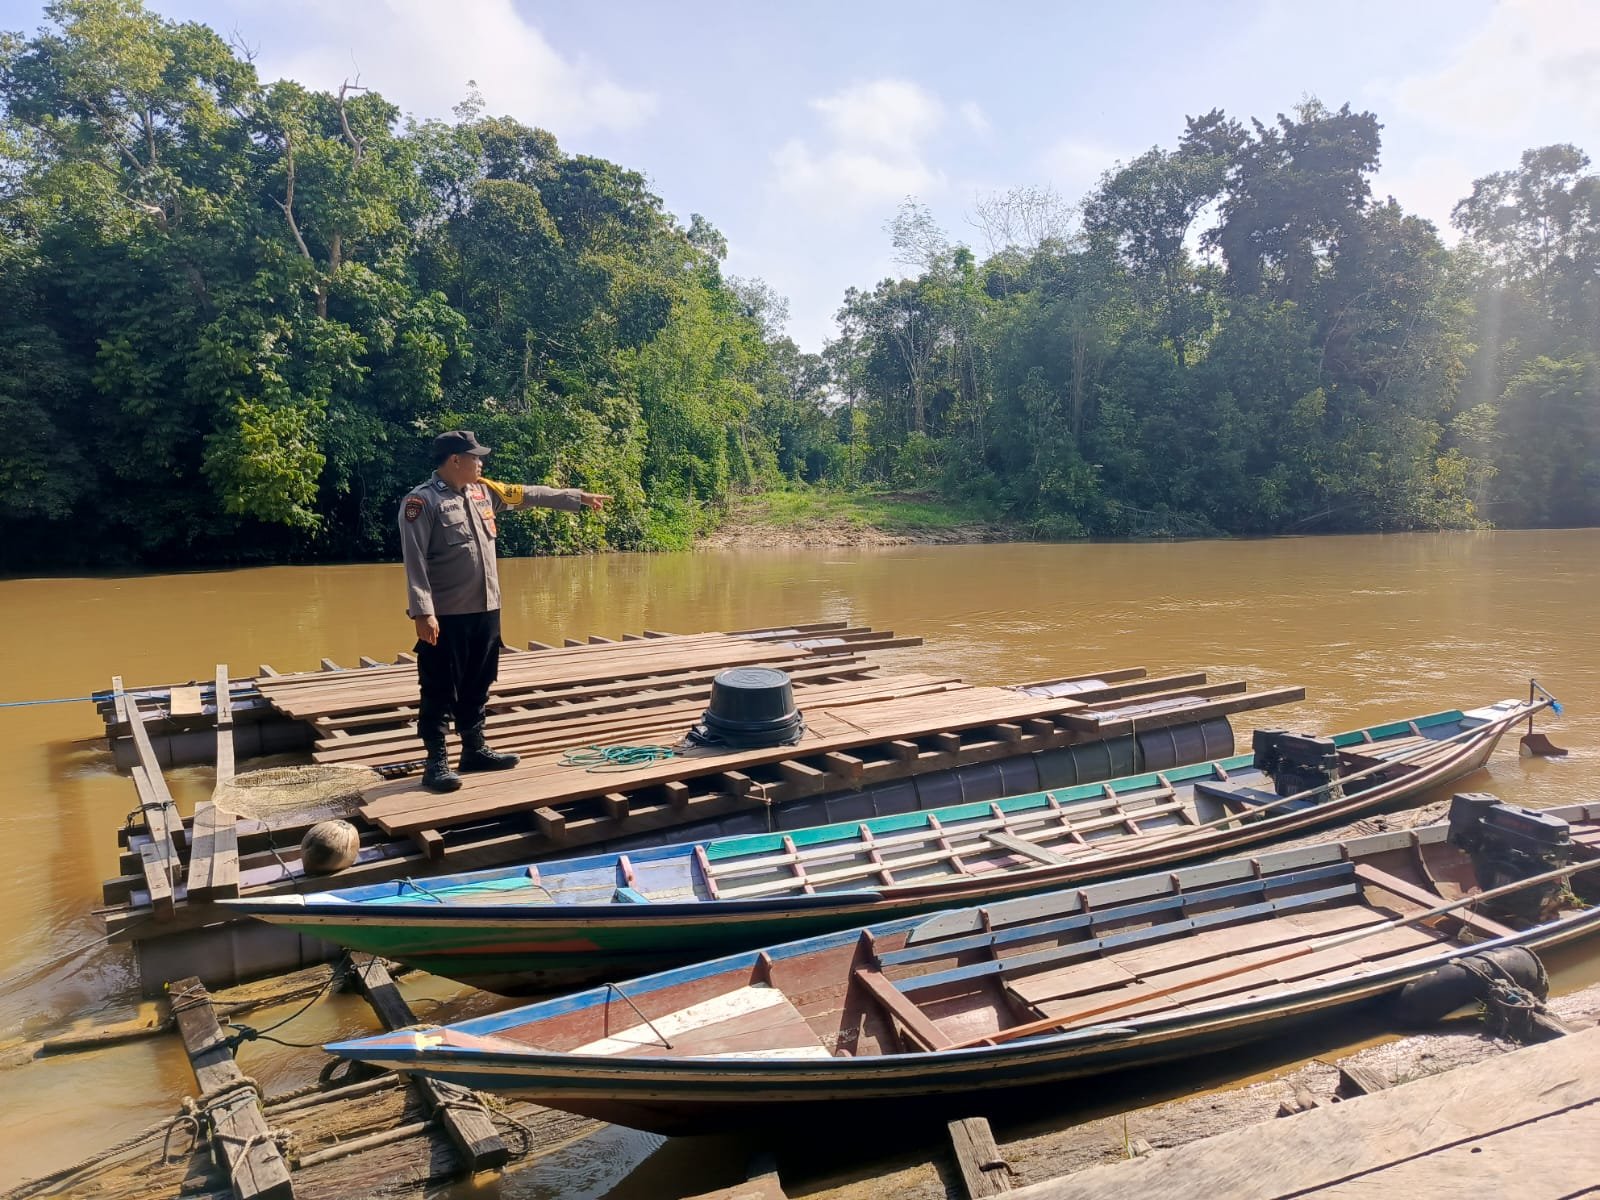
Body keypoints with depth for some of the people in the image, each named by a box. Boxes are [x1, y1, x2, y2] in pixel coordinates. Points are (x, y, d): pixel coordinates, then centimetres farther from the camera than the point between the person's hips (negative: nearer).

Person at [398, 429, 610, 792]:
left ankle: (474, 750, 28)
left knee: (477, 686, 16)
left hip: (485, 611, 8)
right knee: (439, 692, 1)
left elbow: (529, 495, 22)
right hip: (445, 616, -7)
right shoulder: (422, 501, -11)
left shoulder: (482, 491, 11)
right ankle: (437, 762, 8)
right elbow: (415, 562, -16)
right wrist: (423, 613, -22)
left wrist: (578, 497, 27)